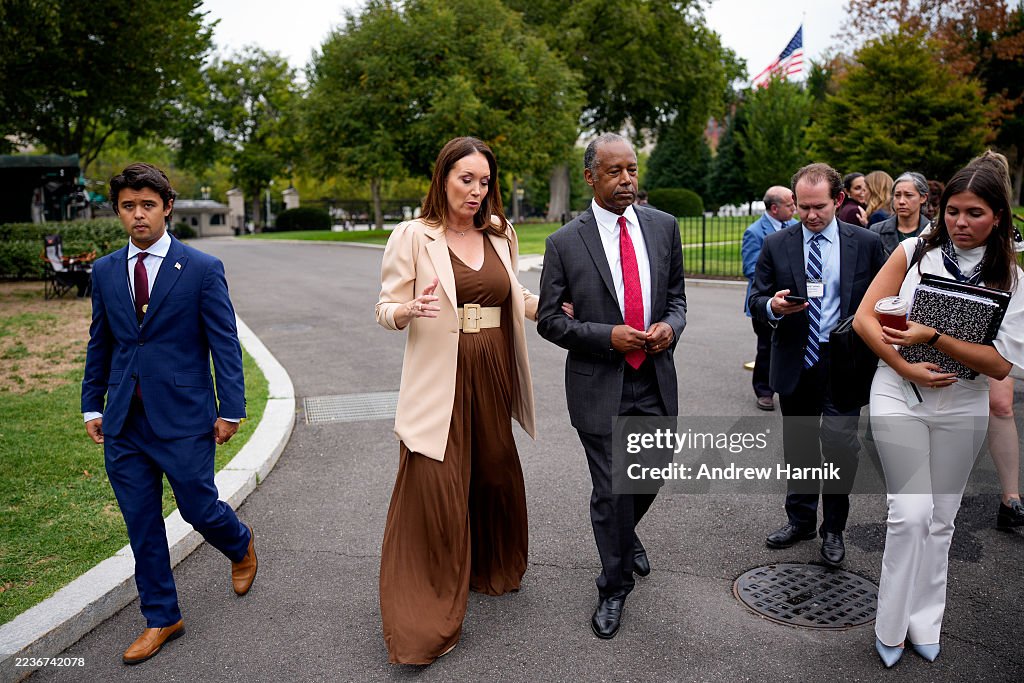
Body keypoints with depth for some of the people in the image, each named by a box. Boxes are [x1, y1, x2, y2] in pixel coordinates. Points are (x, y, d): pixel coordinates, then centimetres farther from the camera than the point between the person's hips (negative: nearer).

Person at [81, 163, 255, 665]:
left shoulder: (202, 269, -6)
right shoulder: (105, 271, 8)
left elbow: (224, 343, -6)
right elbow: (99, 344, 14)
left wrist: (230, 409, -9)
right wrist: (92, 405, 12)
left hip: (184, 416, -4)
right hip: (124, 421, 4)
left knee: (199, 508, 4)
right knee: (141, 524, 10)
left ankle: (241, 547, 40)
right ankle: (161, 618, 27)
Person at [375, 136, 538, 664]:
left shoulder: (501, 235, 11)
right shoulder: (412, 236, -4)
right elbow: (386, 310, -4)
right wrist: (411, 310, -26)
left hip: (493, 377, 5)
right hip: (438, 380, -5)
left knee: (495, 474, 15)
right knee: (434, 492, -5)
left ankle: (492, 570, 42)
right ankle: (424, 618, 12)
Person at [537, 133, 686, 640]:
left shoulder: (663, 226, 2)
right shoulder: (564, 243, -8)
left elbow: (676, 293, 12)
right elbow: (549, 320, -5)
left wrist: (671, 324, -10)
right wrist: (608, 336, -18)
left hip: (654, 380, 4)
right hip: (599, 385, -3)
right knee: (610, 491, 7)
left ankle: (625, 532, 54)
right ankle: (615, 586, 30)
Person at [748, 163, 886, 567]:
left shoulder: (866, 244, 1)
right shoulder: (776, 245, 1)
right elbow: (756, 300, 1)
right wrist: (773, 306, -22)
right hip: (795, 362, 2)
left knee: (839, 445, -9)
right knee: (798, 446, 14)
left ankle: (833, 529, 13)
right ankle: (800, 520, 32)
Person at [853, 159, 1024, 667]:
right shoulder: (915, 252, -4)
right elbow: (865, 318, -6)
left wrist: (932, 335, -21)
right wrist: (908, 369, -16)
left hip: (962, 406, 2)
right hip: (899, 396, -2)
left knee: (940, 519, 12)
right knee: (911, 513, -7)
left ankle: (924, 624, 29)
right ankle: (891, 626, 11)